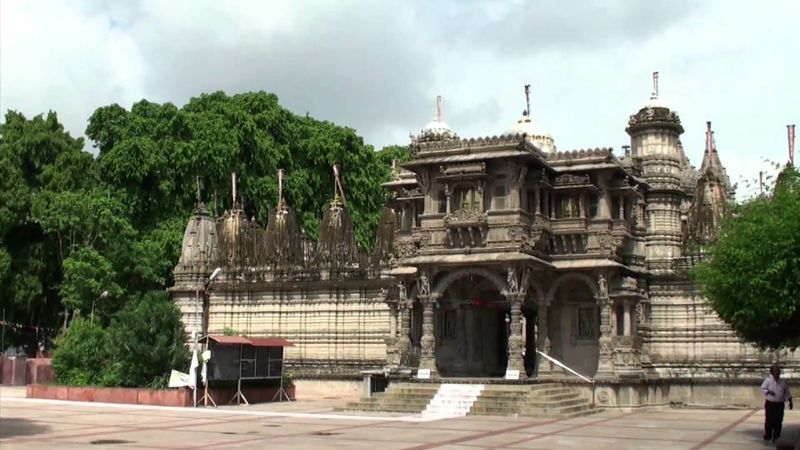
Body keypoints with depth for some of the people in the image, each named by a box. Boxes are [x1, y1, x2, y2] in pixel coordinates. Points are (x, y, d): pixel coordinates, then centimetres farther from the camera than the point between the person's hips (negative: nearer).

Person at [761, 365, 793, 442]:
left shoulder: (783, 382, 10)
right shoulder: (768, 380, -1)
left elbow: (787, 393, 17)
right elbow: (763, 388, -7)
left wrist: (790, 401, 15)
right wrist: (768, 392, -24)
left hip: (780, 404, 3)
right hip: (770, 403, -3)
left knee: (778, 421, 3)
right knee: (769, 420, -1)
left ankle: (776, 437, 13)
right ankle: (767, 436, 10)